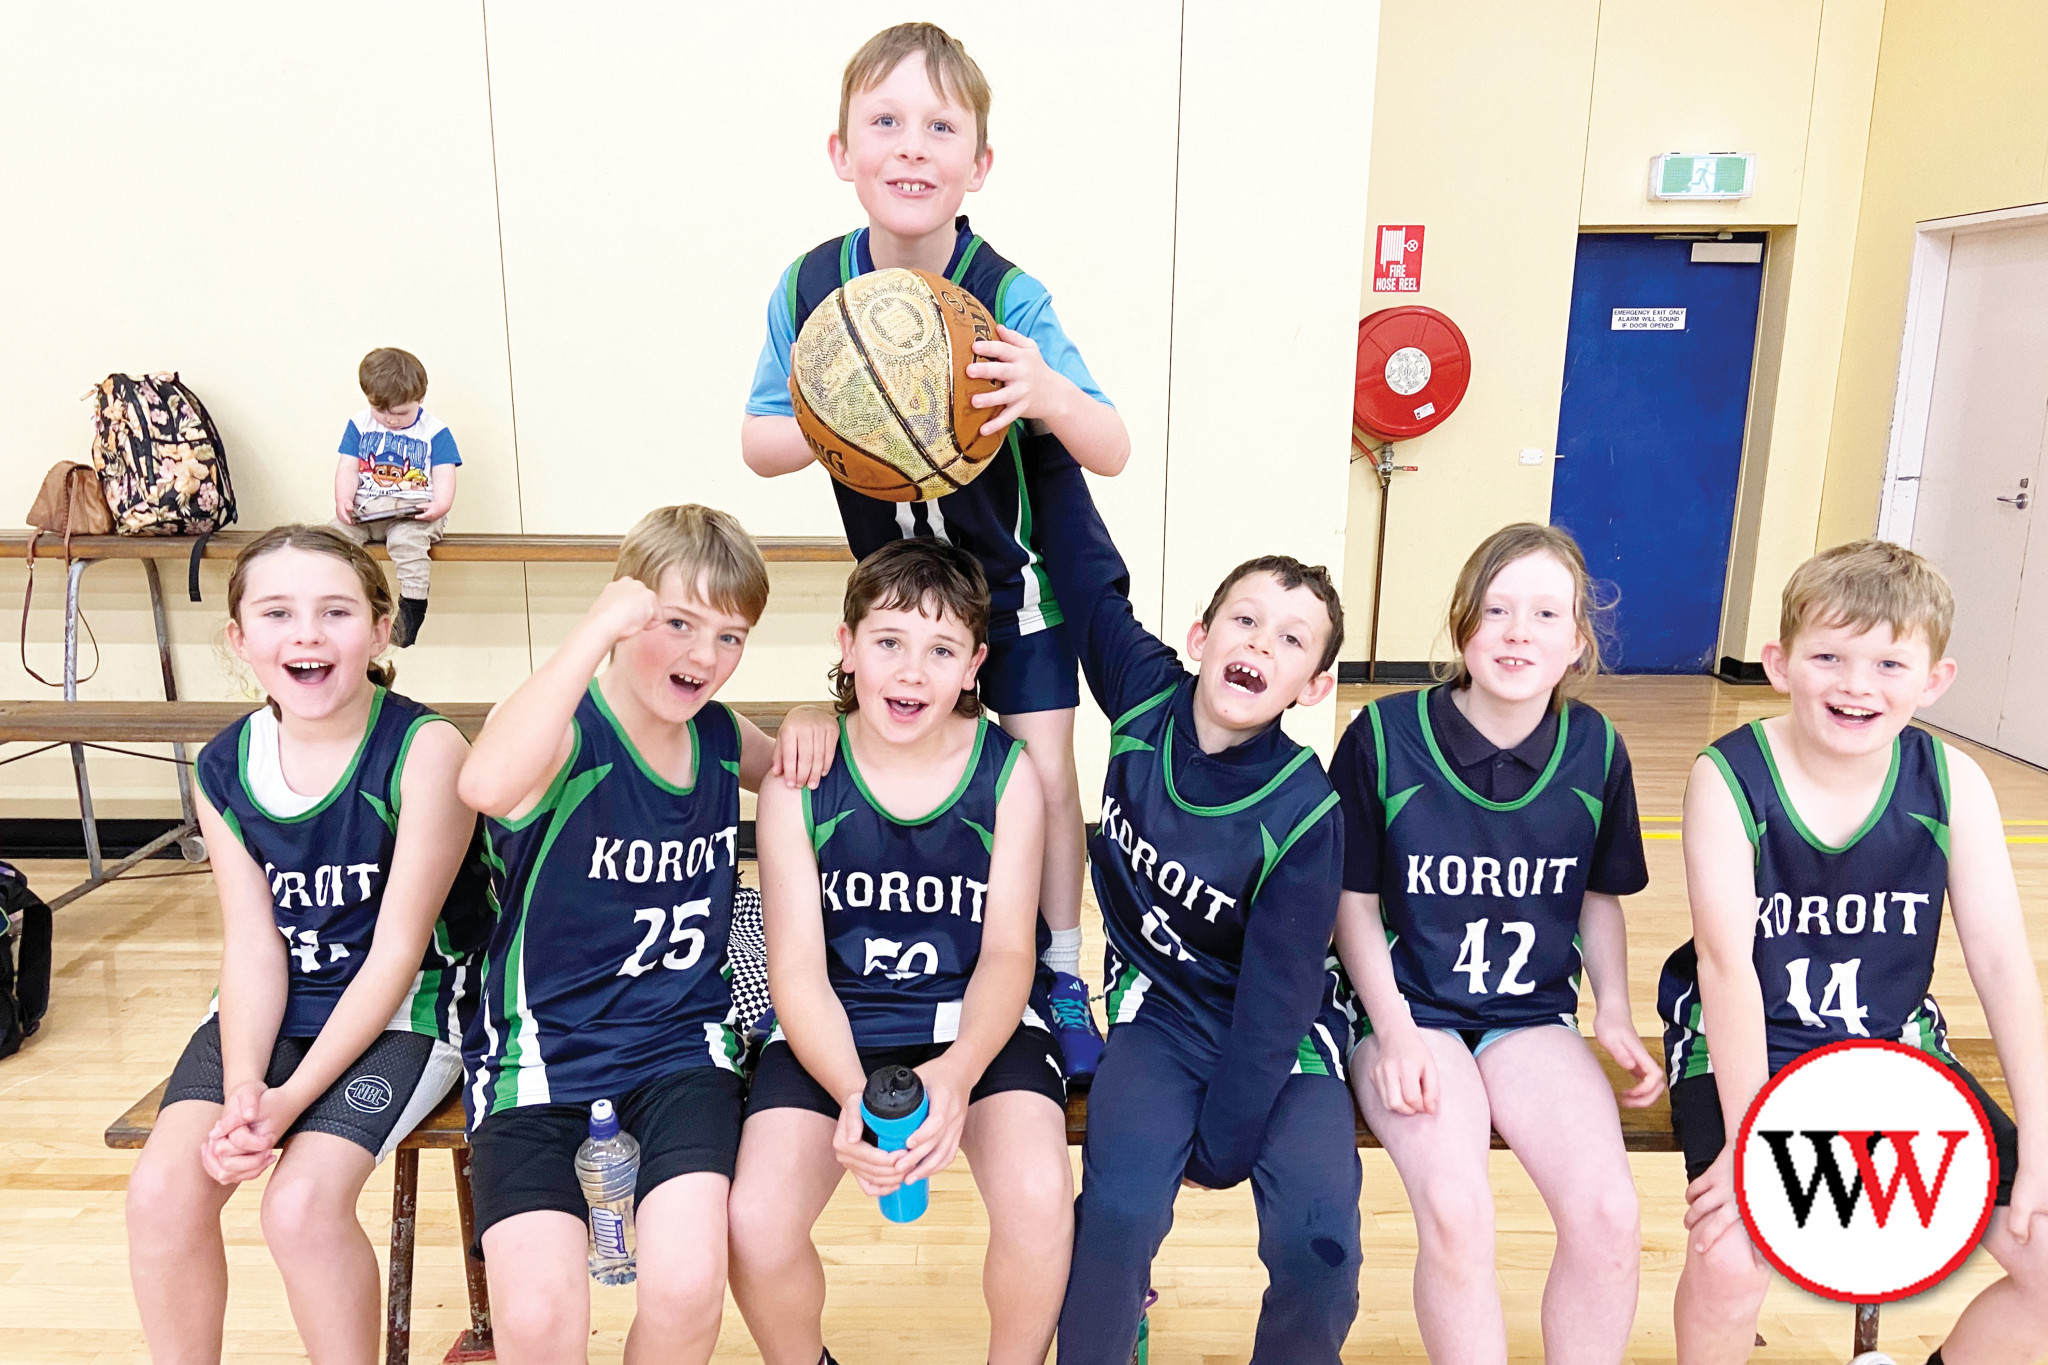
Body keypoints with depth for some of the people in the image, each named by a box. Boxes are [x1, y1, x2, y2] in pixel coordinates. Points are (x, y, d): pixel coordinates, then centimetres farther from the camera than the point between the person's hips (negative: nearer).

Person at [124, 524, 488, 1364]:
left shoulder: (425, 751, -18)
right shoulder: (223, 769, -1)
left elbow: (396, 950, -16)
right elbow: (253, 949, -4)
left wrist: (292, 1098, -19)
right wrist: (242, 1090, -19)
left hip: (400, 1011, -4)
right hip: (270, 1012, 5)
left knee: (302, 1202, -23)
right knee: (162, 1188, -15)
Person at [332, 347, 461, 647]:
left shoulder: (435, 431, 4)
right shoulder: (358, 425, 13)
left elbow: (444, 475, -1)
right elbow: (347, 469, 9)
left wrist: (440, 505, -22)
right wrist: (342, 500, -10)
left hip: (413, 511, -4)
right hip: (364, 510, 4)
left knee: (406, 540, -34)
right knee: (335, 534, -22)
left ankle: (412, 608, -29)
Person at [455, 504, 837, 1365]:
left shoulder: (720, 737, 4)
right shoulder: (565, 732, -14)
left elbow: (788, 768, 28)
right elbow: (486, 785, -39)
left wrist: (811, 726, 3)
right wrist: (599, 627, -33)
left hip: (682, 1042, 4)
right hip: (542, 1045, -3)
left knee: (686, 1288, -18)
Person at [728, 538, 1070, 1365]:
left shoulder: (1006, 774, -5)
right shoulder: (801, 780, -6)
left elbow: (1007, 951, -6)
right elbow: (797, 968, -7)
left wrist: (957, 1072, -26)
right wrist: (852, 1095, -25)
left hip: (980, 1019, 0)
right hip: (836, 1026, 1)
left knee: (1039, 1199, -27)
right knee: (754, 1224, -21)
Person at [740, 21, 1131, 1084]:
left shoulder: (1009, 299, -25)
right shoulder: (809, 288, -16)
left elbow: (1113, 454, -27)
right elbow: (757, 443, -9)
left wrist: (1052, 397, -49)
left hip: (1015, 574, -2)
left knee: (1044, 772, -2)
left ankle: (1062, 981, 18)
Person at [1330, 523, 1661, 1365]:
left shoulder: (1595, 750, -1)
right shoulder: (1384, 736, -11)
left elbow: (1600, 895, 14)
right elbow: (1354, 901, -3)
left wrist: (1613, 1011, 0)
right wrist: (1395, 1030, -12)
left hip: (1533, 1014, 3)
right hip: (1410, 1010, -3)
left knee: (1608, 1212, -19)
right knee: (1455, 1209, -27)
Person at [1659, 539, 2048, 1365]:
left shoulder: (1951, 782, -7)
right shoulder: (1729, 776, -17)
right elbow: (1726, 960, -22)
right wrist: (1748, 1140, -25)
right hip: (1748, 1047, -4)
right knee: (1731, 1261, -25)